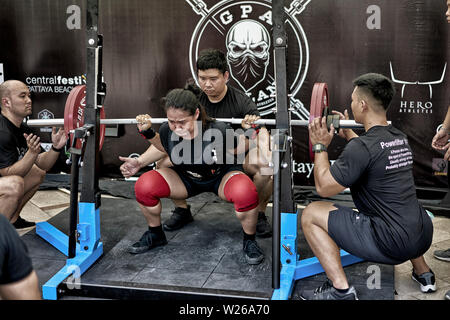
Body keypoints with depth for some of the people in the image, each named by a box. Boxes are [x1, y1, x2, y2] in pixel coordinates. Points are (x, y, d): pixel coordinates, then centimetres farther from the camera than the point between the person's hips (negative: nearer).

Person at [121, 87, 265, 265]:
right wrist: (147, 132, -8)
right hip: (186, 178, 4)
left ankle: (249, 241, -9)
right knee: (144, 186, -21)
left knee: (245, 192, -38)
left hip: (222, 177, -3)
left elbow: (240, 150, -12)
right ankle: (155, 235, 7)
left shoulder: (218, 131, -32)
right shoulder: (167, 130, -20)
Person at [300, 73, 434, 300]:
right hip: (423, 237, 9)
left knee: (311, 215, -4)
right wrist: (348, 133, 35)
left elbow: (324, 187, -10)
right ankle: (423, 274, 35)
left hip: (392, 244, -9)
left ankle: (341, 290, -4)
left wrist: (320, 146, 1)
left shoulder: (362, 147, -17)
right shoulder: (400, 139, 9)